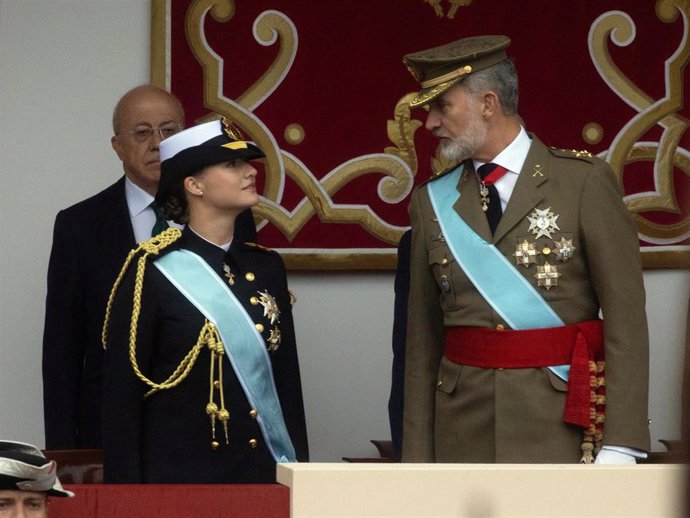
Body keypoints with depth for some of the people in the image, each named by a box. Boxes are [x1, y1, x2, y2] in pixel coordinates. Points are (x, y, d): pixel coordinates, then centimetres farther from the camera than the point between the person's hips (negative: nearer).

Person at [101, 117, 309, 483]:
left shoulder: (266, 267, 11)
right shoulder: (150, 273, -6)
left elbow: (288, 381, 14)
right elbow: (120, 396, -6)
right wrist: (128, 500, -11)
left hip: (262, 473, 5)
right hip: (178, 476, -4)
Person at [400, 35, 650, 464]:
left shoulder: (585, 182, -2)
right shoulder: (433, 202, 10)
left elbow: (626, 319, -5)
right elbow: (423, 340, 11)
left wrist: (620, 445, -12)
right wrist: (418, 459, 7)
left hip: (560, 427, -4)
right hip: (464, 439, 4)